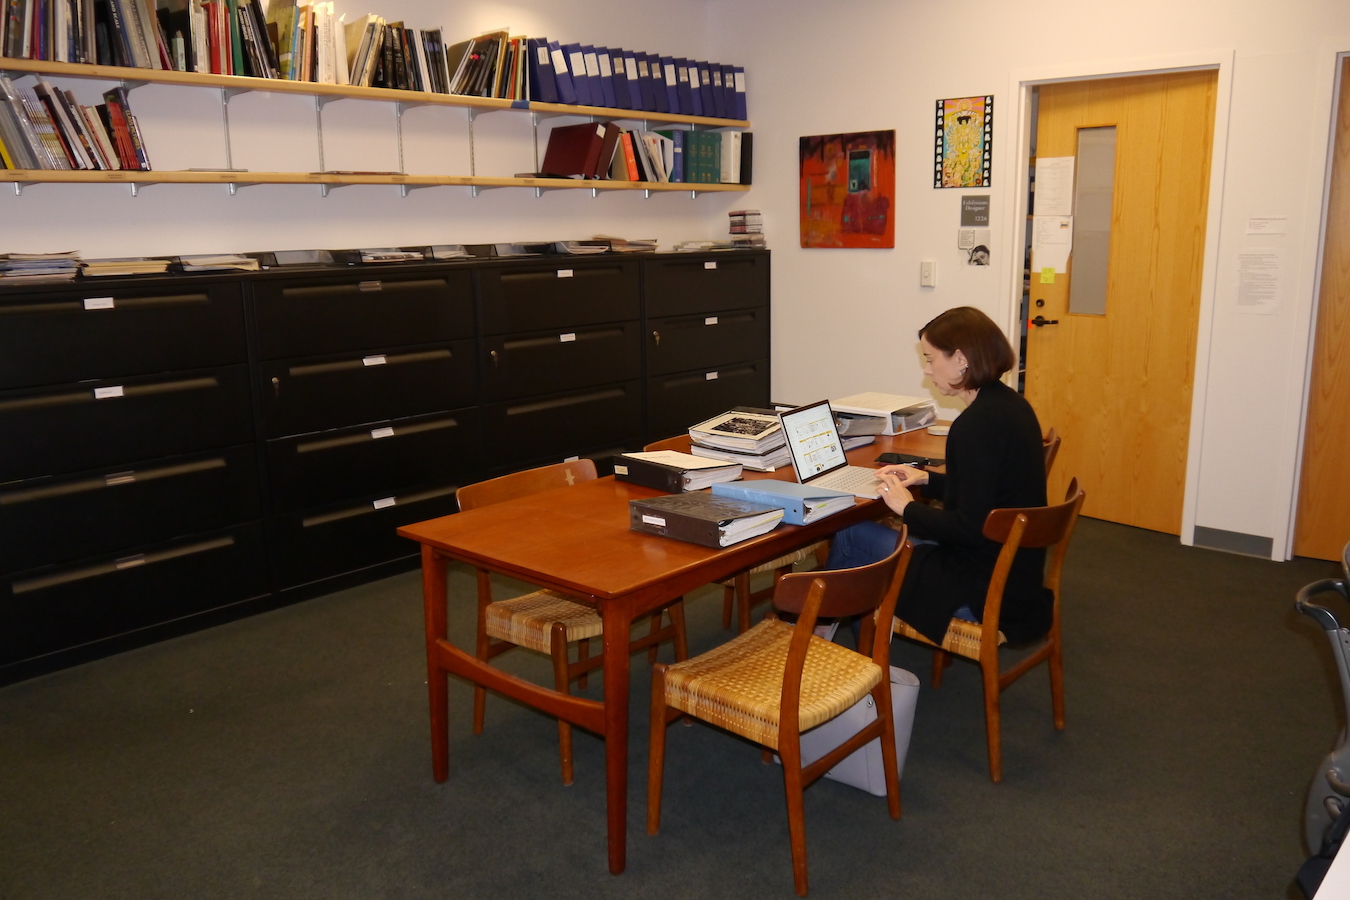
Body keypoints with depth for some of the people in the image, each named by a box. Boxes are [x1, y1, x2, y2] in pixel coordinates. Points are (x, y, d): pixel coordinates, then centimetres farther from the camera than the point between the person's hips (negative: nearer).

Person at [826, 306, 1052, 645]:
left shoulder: (977, 424, -24)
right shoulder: (1008, 404, 5)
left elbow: (970, 527, -25)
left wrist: (907, 507, -11)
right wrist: (926, 479, 13)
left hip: (985, 590, -10)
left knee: (851, 537, 2)